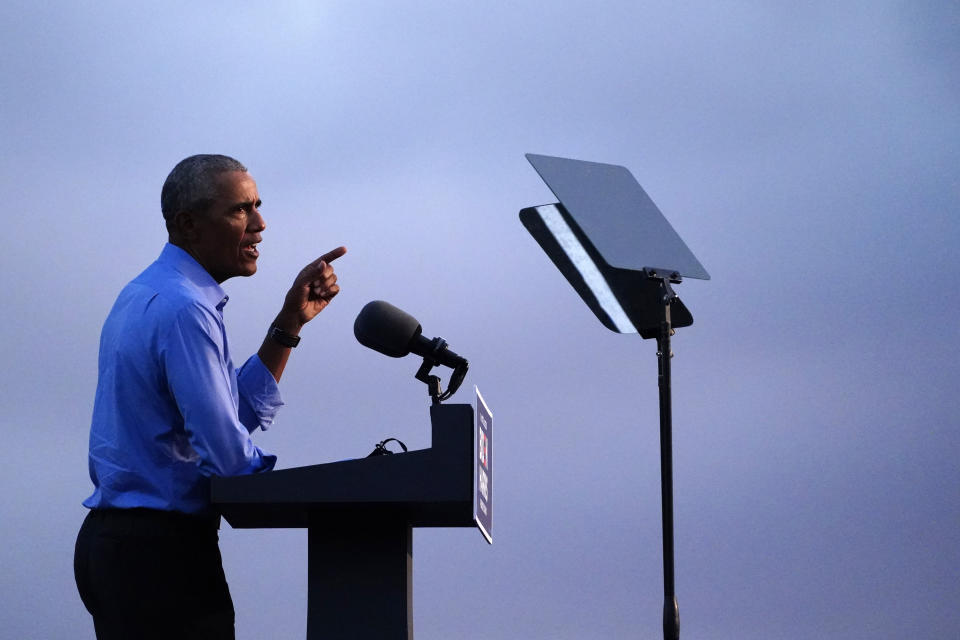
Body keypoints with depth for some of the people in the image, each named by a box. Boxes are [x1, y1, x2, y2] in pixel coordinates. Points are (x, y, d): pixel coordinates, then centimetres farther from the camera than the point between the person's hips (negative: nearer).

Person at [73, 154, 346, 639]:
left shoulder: (144, 296, 16)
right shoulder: (184, 309, -17)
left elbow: (239, 410, 19)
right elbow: (226, 450, -21)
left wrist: (290, 322, 11)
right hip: (162, 547, -10)